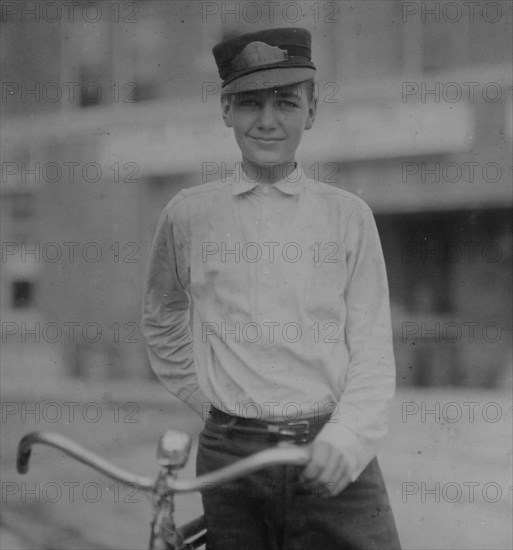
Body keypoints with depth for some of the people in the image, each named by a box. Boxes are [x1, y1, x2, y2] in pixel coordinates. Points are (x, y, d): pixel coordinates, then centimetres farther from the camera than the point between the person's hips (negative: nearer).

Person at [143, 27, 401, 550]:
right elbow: (160, 322, 21)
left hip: (333, 459, 0)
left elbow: (373, 350, 3)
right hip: (230, 460, 1)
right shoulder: (188, 213, 5)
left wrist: (347, 437, -11)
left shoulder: (348, 215, 4)